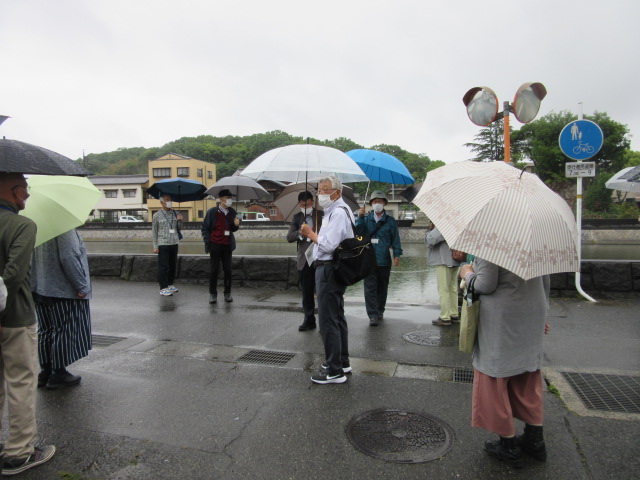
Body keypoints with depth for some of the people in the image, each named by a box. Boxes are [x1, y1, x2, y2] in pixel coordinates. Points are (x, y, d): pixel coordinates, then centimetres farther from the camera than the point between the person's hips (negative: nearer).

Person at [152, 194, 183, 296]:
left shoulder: (175, 214, 8)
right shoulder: (157, 215, -2)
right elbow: (154, 232, -1)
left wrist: (179, 220, -6)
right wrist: (155, 246, -6)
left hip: (174, 243, 4)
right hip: (163, 244, -4)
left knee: (173, 265, 12)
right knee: (163, 267, -2)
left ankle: (170, 284, 26)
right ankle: (163, 288, 4)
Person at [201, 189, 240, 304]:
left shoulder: (232, 212, 6)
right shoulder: (212, 212, -4)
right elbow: (204, 228, 0)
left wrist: (236, 225, -9)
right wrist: (207, 242, -6)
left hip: (227, 245, 3)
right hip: (215, 245, -3)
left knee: (227, 270, 4)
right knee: (214, 270, 2)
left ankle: (227, 293, 14)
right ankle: (212, 294, 12)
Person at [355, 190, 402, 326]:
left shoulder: (390, 221, 5)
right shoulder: (366, 219, 9)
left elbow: (395, 238, 3)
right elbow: (358, 232, -3)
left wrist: (397, 255, -5)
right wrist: (360, 217, -11)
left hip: (384, 260, 0)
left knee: (382, 287, 12)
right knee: (370, 288, -5)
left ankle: (380, 311, 27)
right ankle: (373, 315, -3)